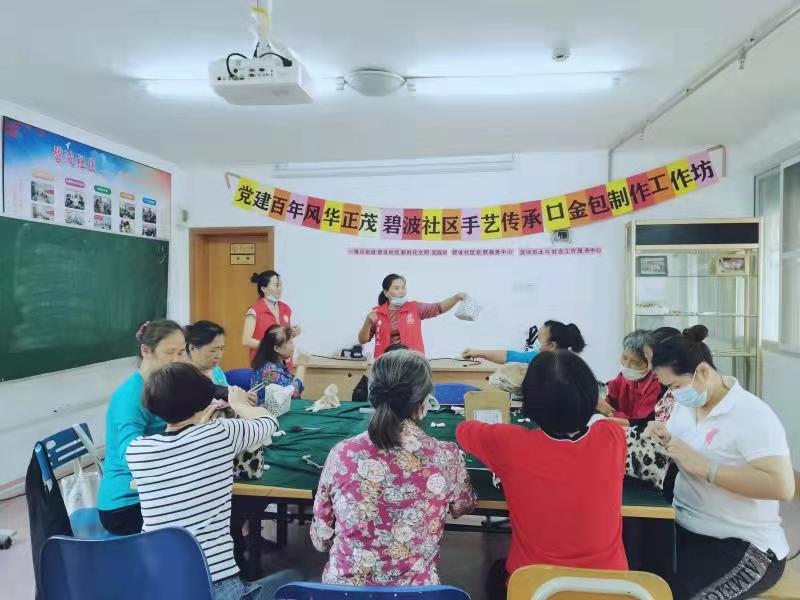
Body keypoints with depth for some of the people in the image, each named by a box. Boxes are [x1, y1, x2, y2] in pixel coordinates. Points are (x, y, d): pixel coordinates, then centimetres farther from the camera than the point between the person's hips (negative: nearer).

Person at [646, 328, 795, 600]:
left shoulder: (752, 415, -18)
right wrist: (664, 439, -5)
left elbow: (782, 486, -28)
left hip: (741, 544, -7)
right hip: (683, 527, 7)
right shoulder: (686, 403, 5)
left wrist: (704, 467, -29)